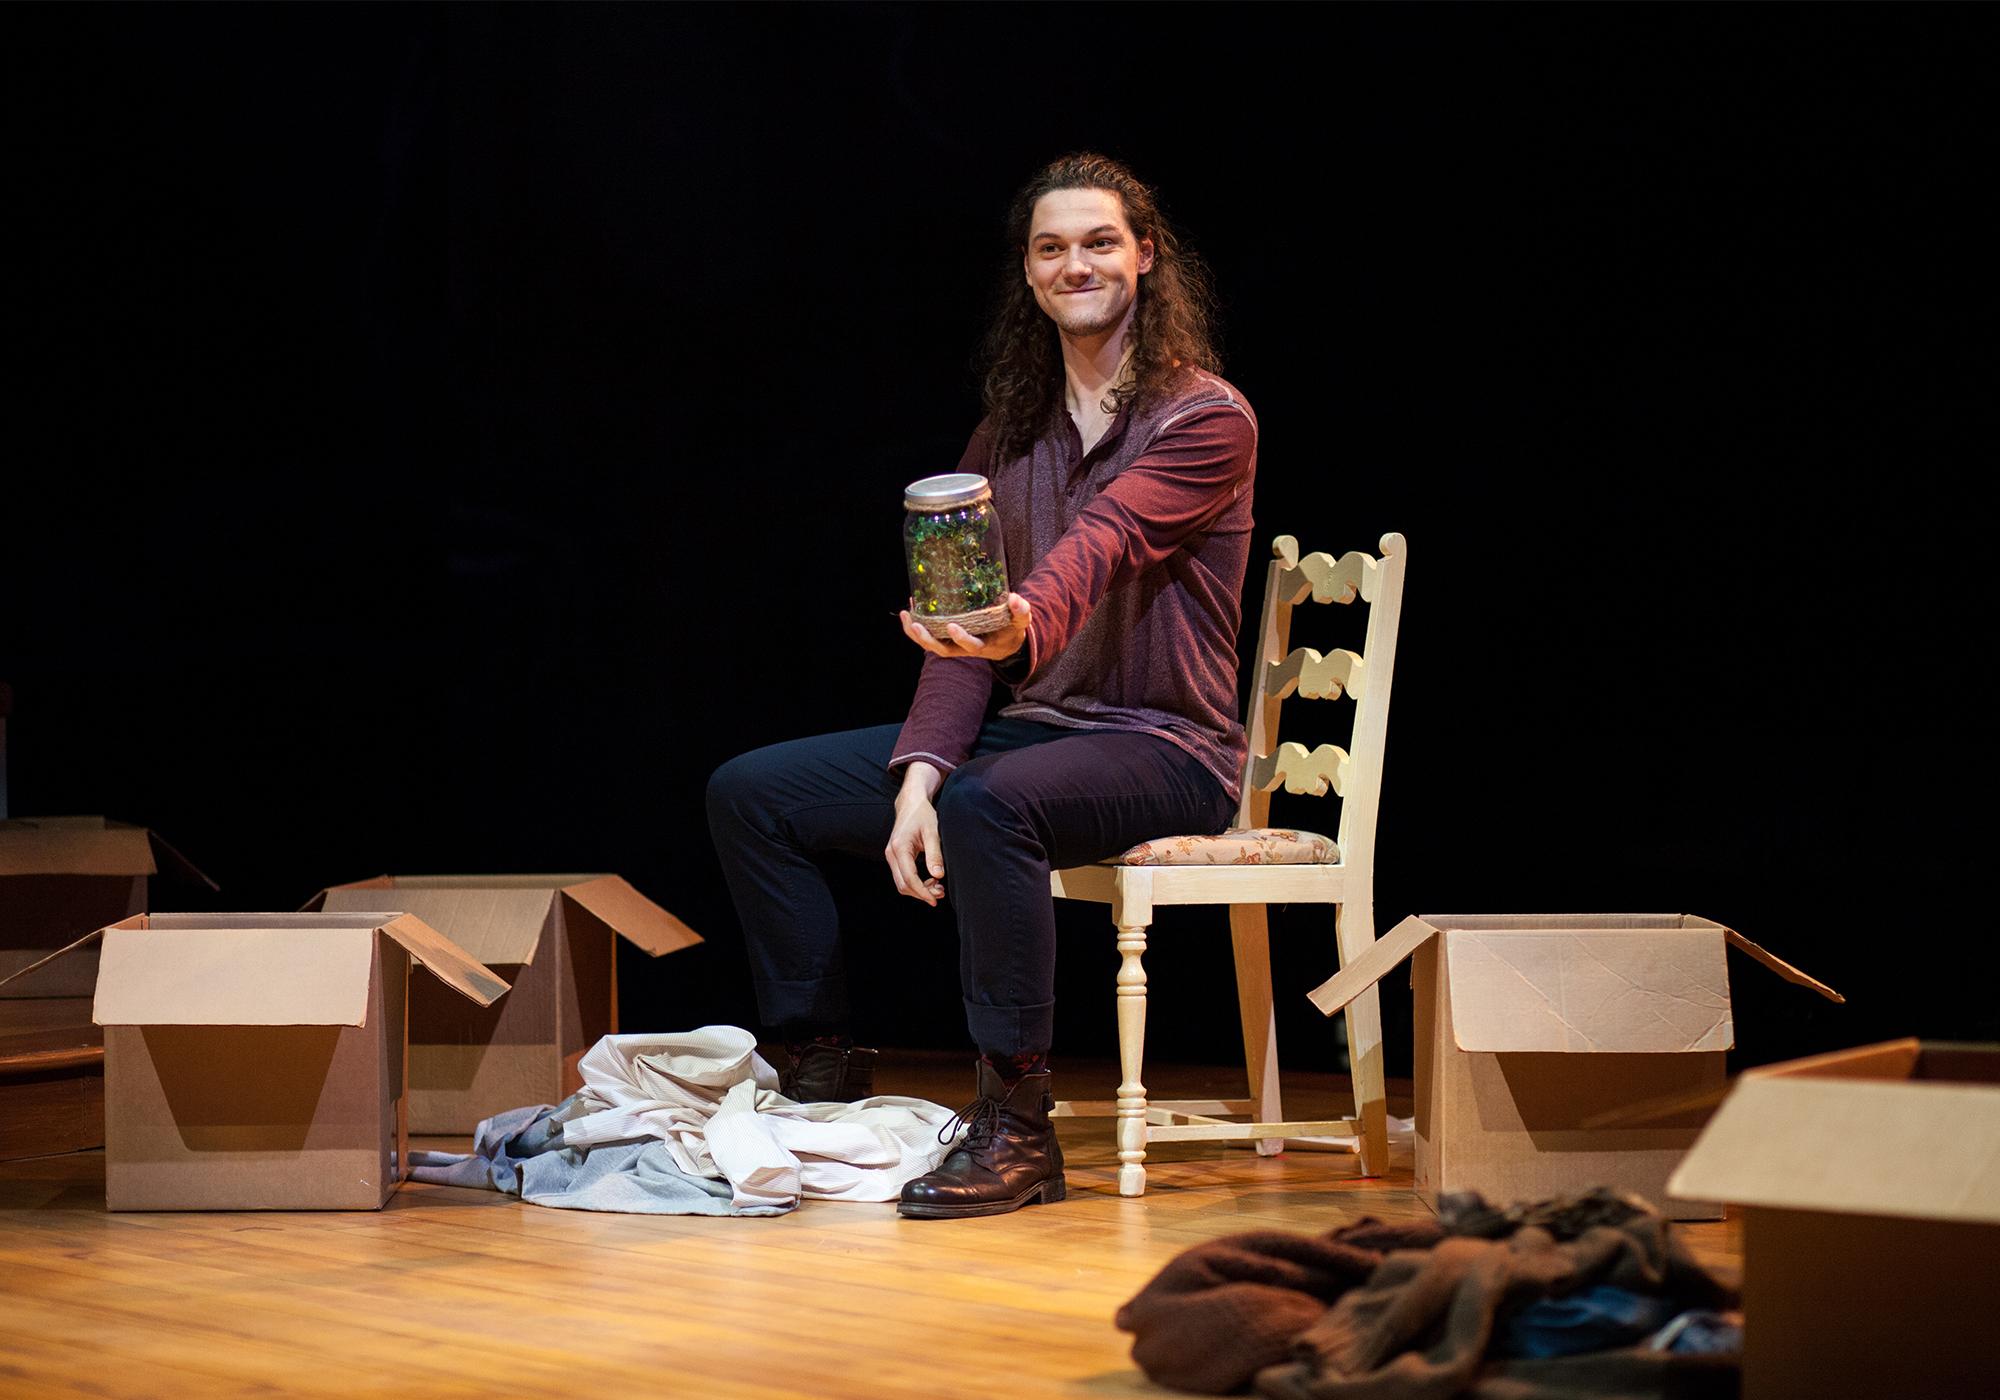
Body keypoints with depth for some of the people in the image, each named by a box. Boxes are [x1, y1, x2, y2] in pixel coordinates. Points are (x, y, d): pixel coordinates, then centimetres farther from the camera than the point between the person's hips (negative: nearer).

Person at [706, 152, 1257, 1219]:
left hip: (1164, 744, -7)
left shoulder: (1206, 420, -10)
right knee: (751, 792, -1)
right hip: (1031, 729, 7)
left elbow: (1097, 548, -30)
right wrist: (917, 774, -13)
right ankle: (824, 1071, 8)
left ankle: (1016, 1128, -30)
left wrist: (1024, 627, -51)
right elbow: (961, 621, 3)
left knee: (986, 805, -39)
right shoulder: (1009, 431, 10)